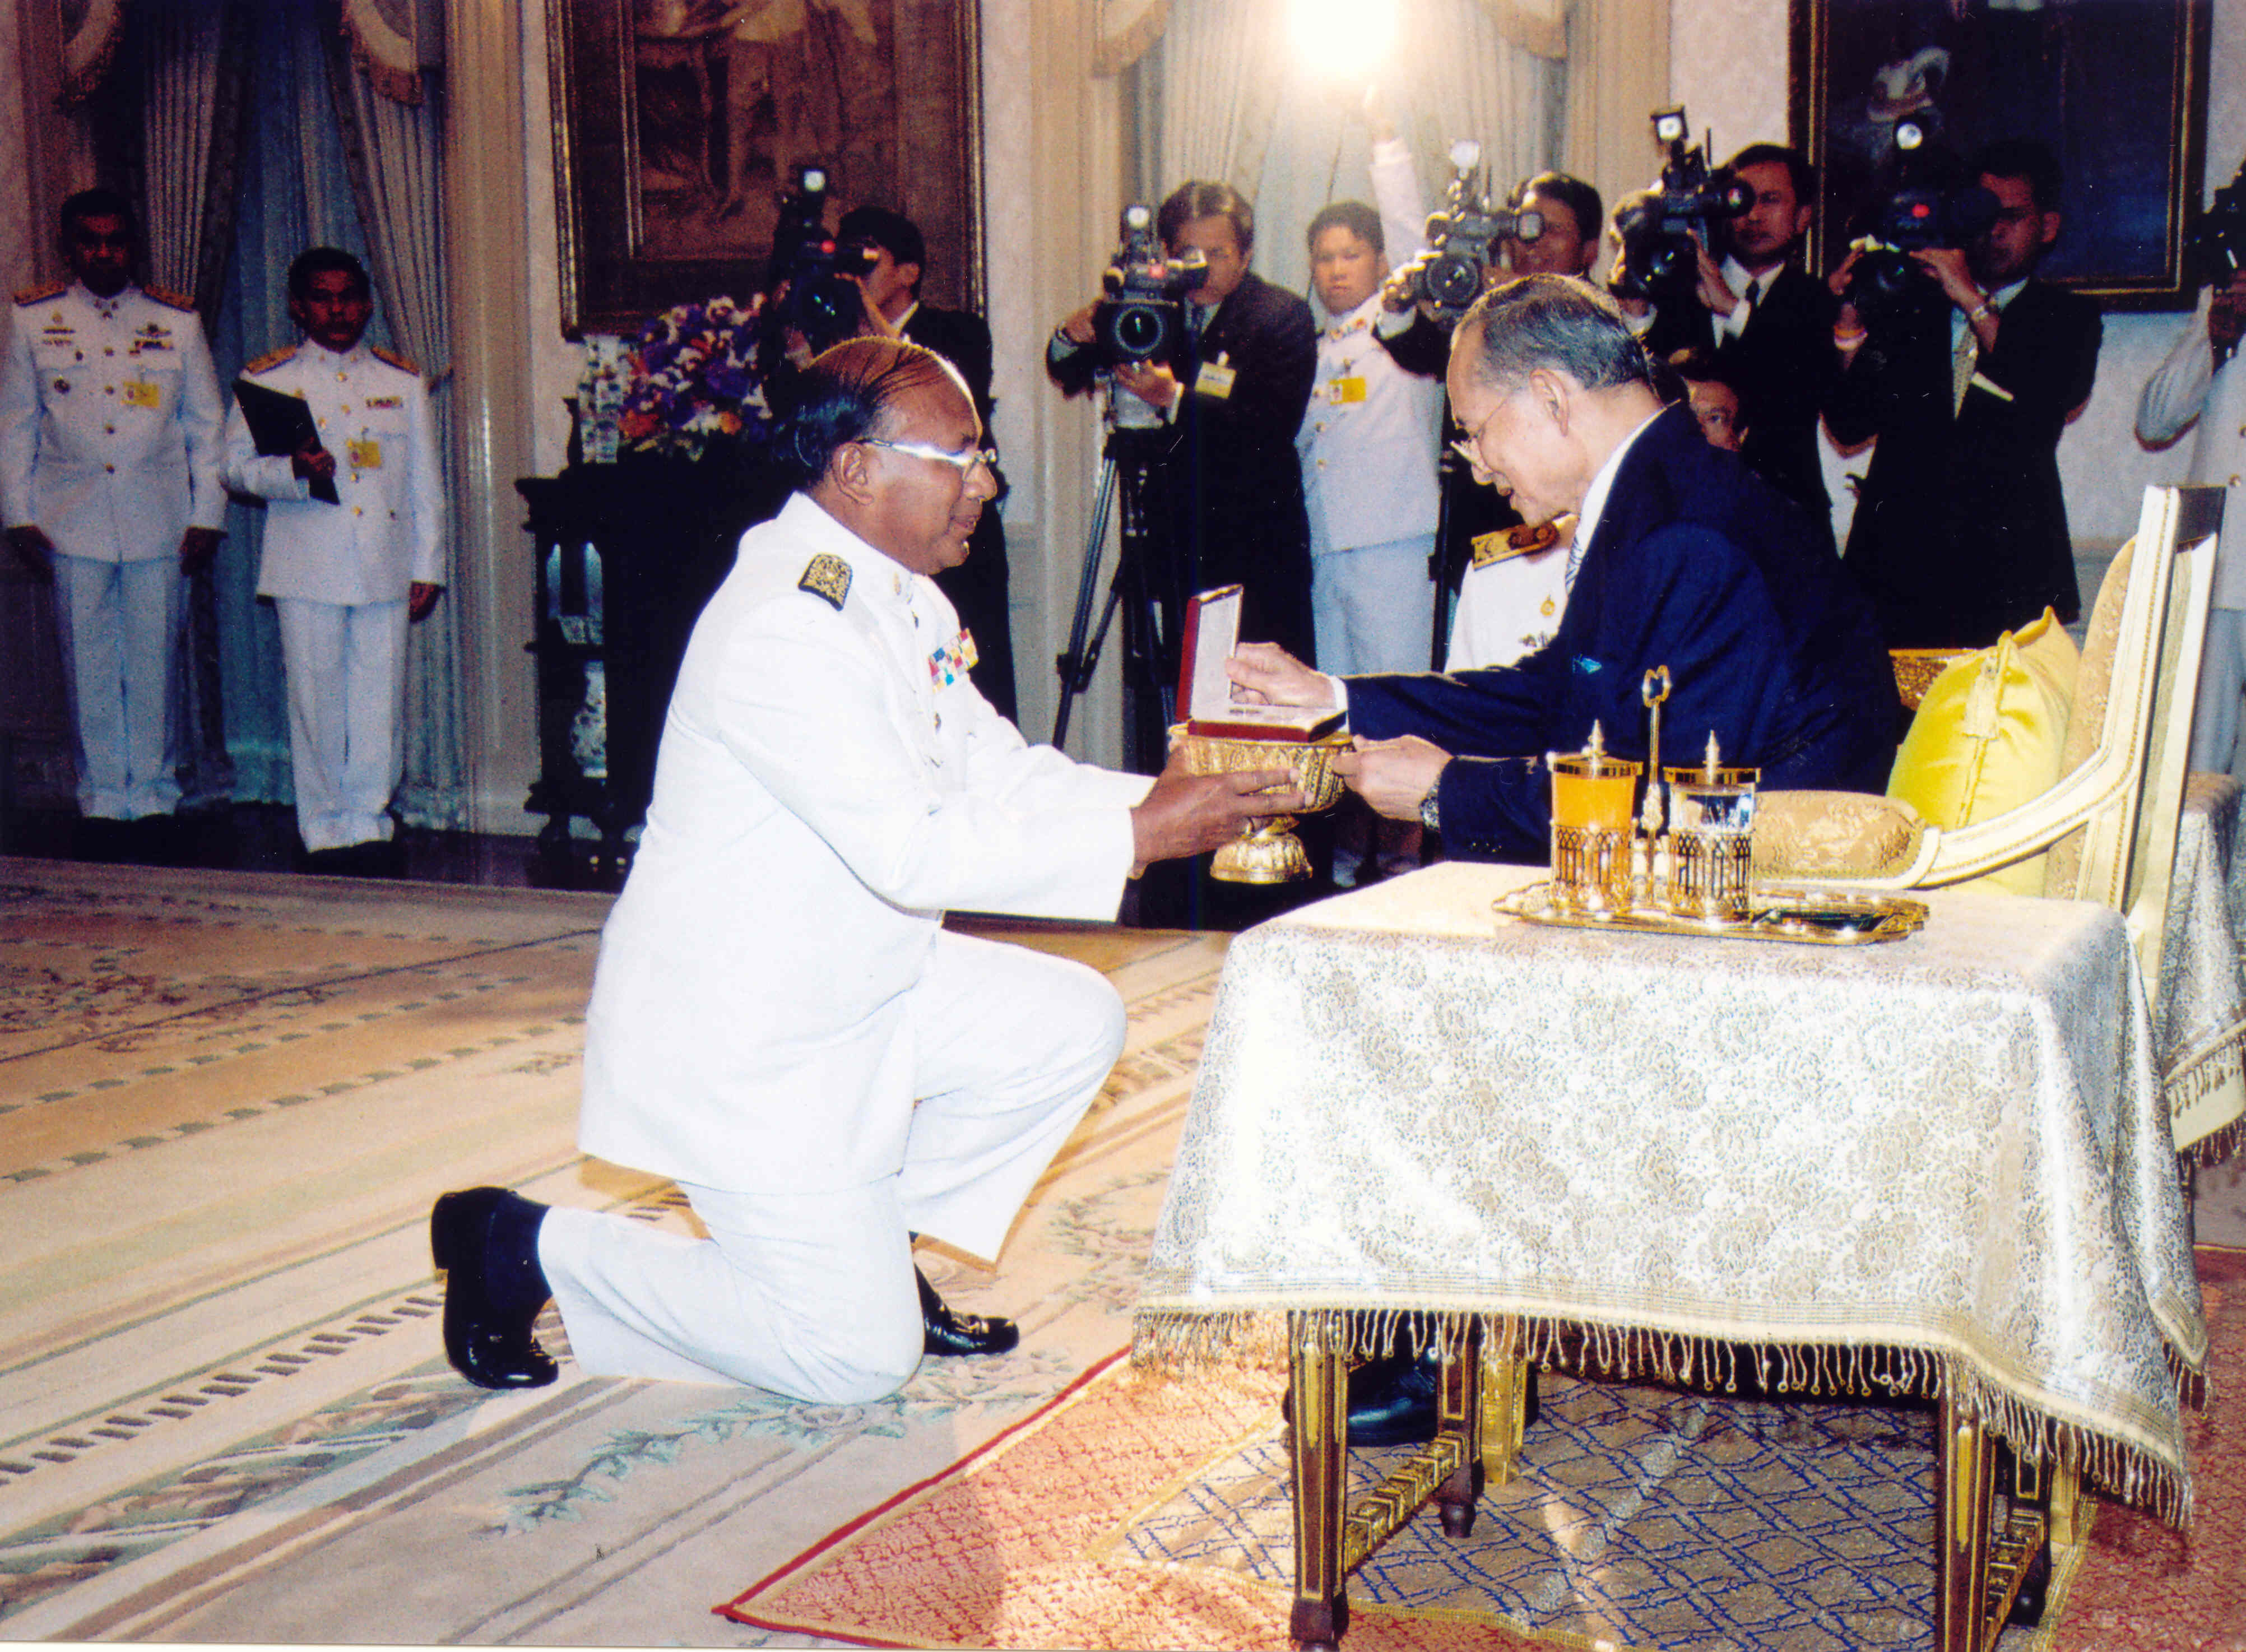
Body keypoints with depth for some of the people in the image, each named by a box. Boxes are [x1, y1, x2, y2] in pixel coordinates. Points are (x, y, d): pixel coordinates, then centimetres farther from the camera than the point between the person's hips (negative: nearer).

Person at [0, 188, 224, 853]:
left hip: (160, 523, 0)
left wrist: (207, 517, 3)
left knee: (155, 664, 3)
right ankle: (103, 802, 14)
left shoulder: (177, 321, 7)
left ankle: (154, 797, 15)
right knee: (91, 670, 4)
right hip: (72, 523, 0)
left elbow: (206, 425, 9)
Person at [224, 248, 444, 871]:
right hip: (306, 571, -1)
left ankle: (369, 821, 13)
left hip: (385, 568, 1)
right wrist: (294, 470, -18)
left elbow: (425, 485, 12)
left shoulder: (403, 381, 12)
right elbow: (237, 464, 2)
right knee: (316, 702, 1)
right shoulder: (265, 380, 6)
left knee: (380, 701, 2)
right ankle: (325, 829, 10)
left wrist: (427, 568, 8)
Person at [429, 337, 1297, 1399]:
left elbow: (996, 768, 7)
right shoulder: (781, 627, -27)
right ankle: (531, 1249, 8)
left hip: (858, 987, 10)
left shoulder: (897, 594, 6)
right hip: (738, 1037, -10)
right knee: (862, 1357, -5)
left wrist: (1161, 797, -9)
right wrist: (1139, 835, -30)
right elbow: (914, 852, -32)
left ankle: (871, 1241, 14)